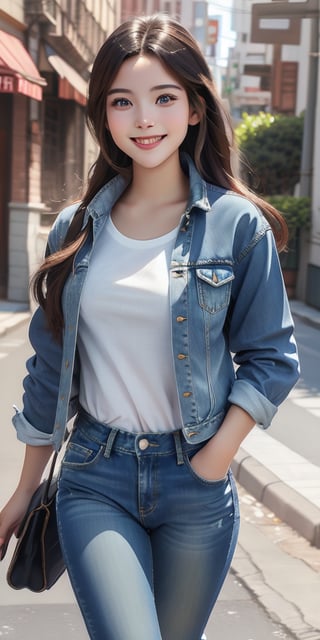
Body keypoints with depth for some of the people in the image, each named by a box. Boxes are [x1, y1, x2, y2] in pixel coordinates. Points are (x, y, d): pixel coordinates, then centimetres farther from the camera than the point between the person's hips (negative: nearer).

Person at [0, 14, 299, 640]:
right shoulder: (77, 229, 3)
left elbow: (271, 357, 1)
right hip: (95, 482, 1)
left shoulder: (238, 224, -4)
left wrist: (217, 457, -10)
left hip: (195, 486, -1)